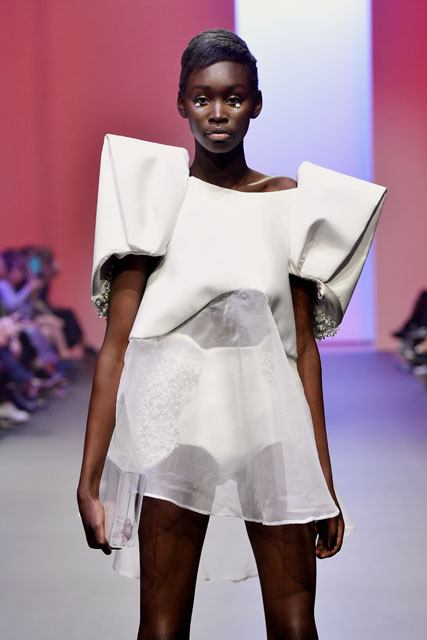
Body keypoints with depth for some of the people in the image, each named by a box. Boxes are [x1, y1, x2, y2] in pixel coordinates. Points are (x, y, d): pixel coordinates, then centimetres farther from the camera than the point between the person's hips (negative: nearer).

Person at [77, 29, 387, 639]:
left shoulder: (290, 203, 7)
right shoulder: (154, 194, -1)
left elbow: (304, 346, 8)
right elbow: (115, 345, -4)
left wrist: (325, 482, 6)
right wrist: (89, 479, -10)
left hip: (271, 423, 2)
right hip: (177, 421, -2)